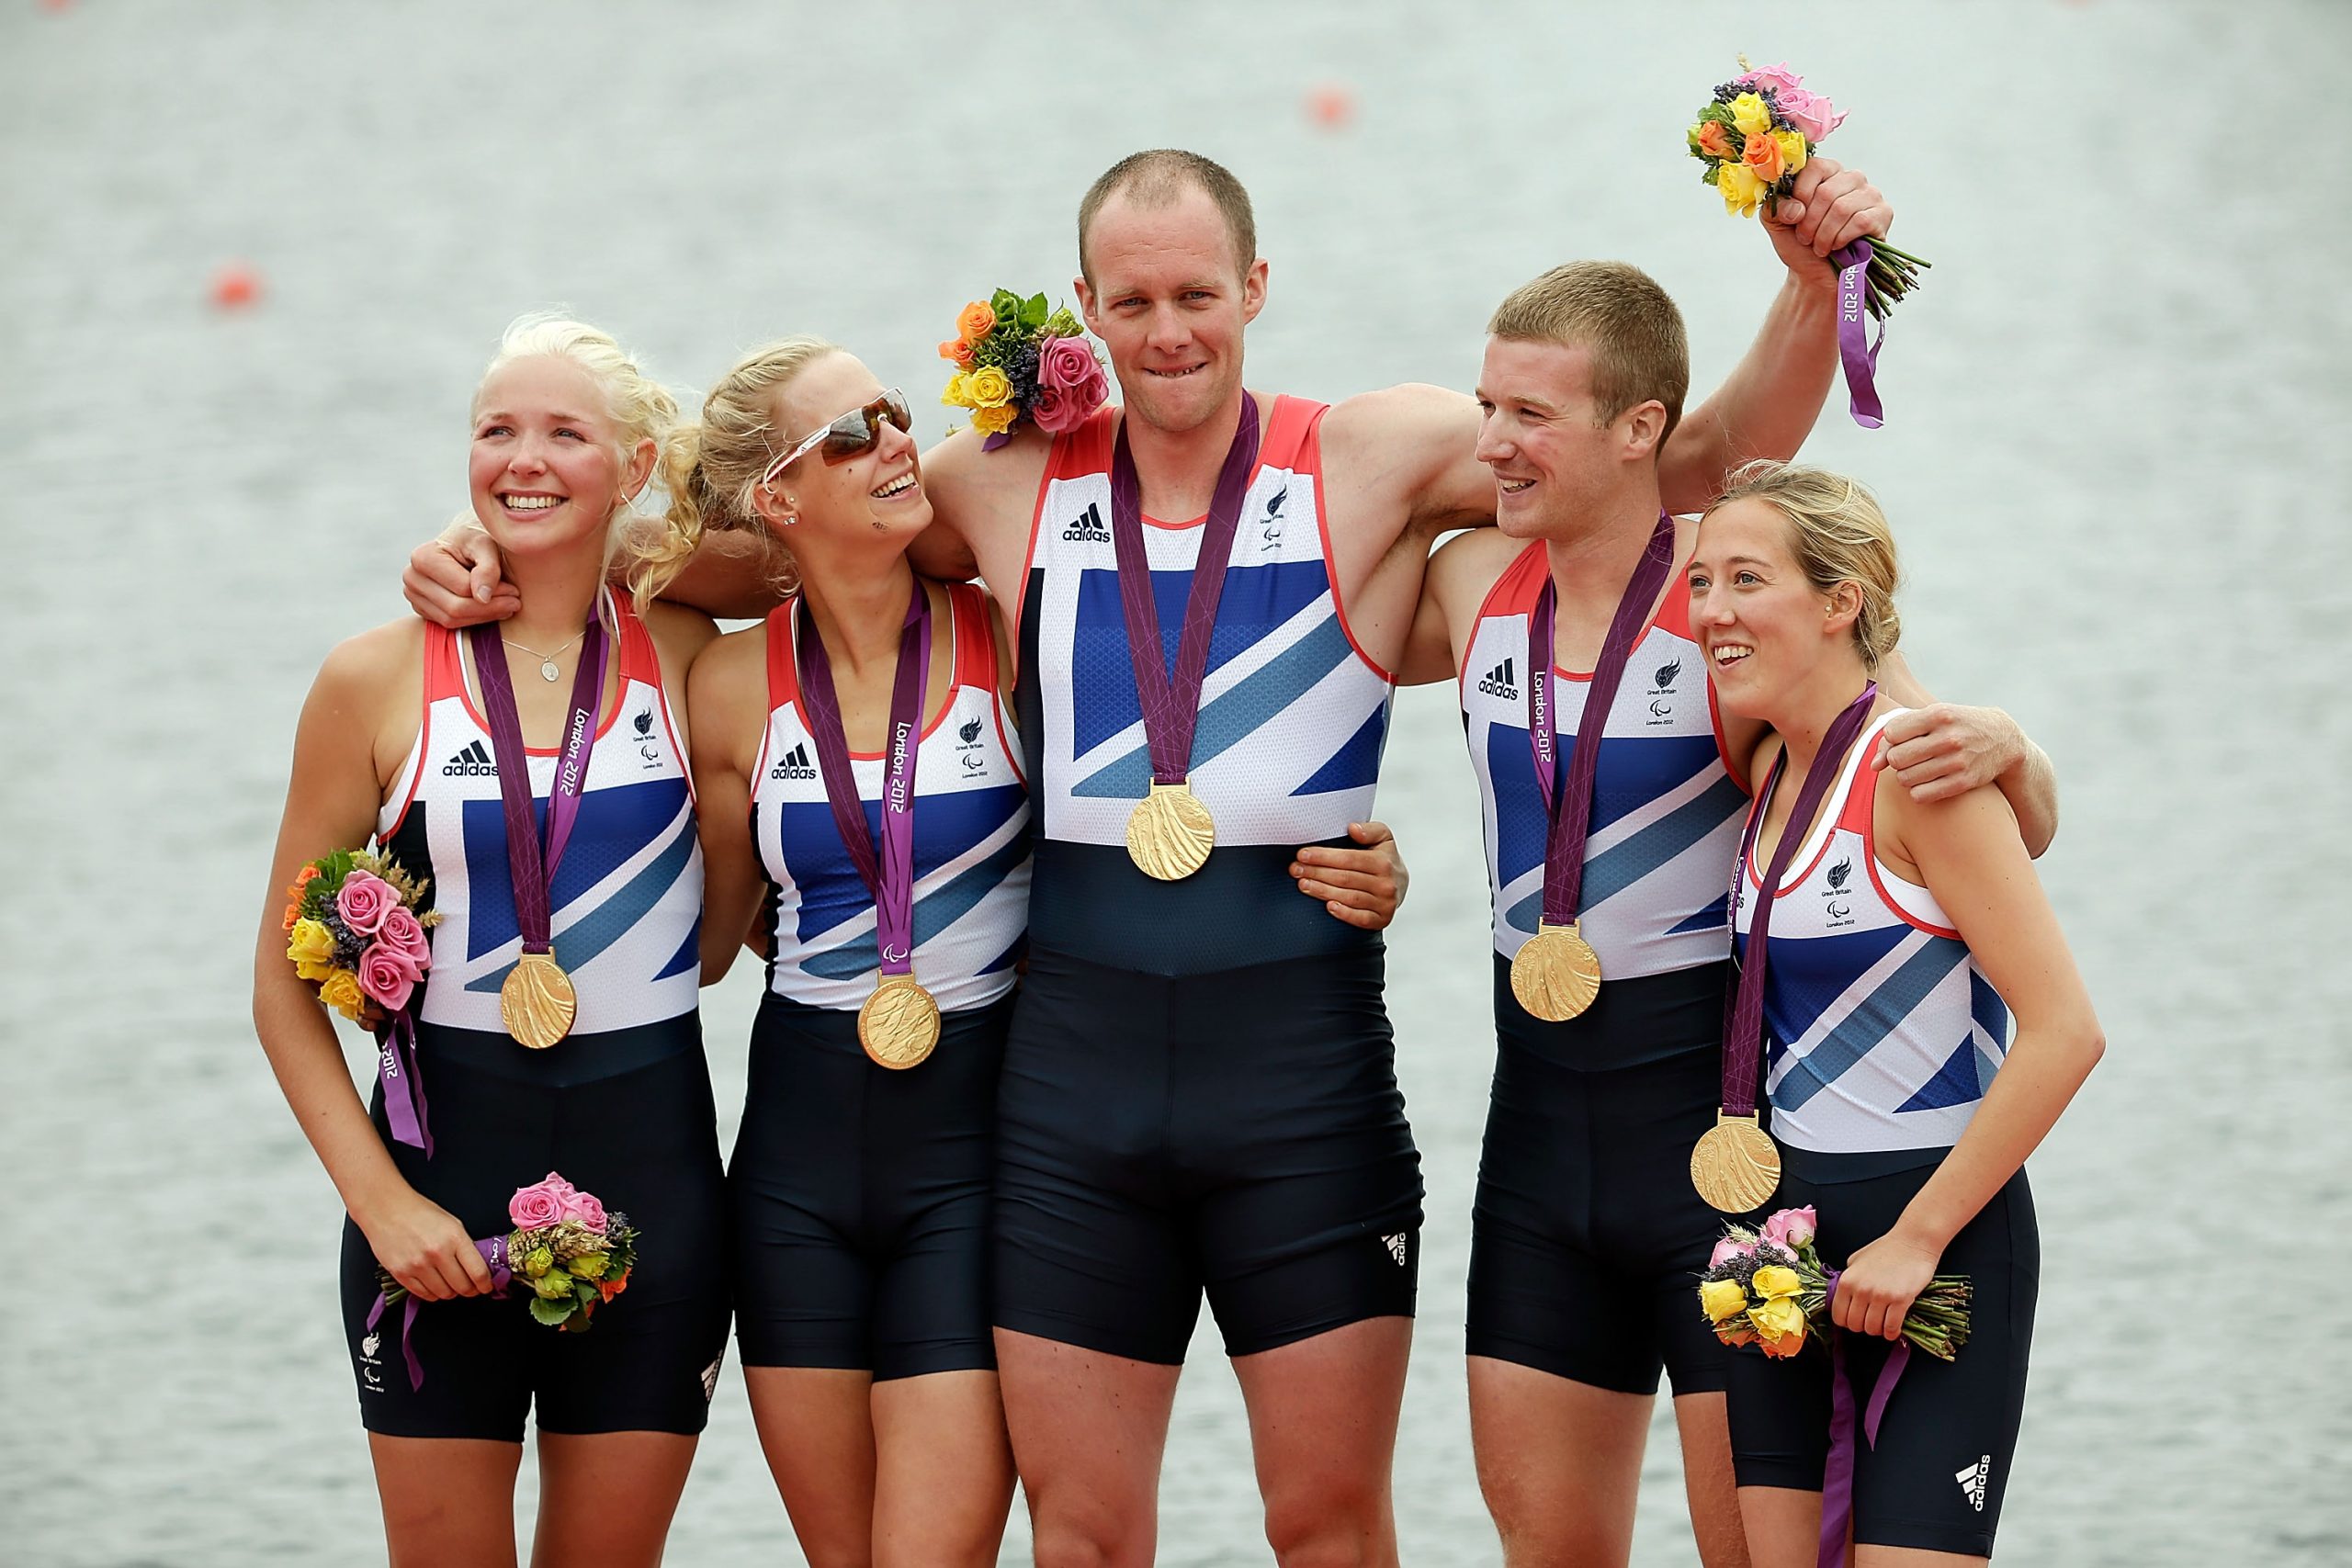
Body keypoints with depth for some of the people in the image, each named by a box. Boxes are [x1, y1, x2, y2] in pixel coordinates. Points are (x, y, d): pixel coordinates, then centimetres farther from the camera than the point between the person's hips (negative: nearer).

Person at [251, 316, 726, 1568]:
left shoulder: (682, 655, 3)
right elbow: (287, 982, 0)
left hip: (649, 1158, 2)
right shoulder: (380, 680, -2)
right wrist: (379, 1199, -10)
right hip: (446, 1152, -1)